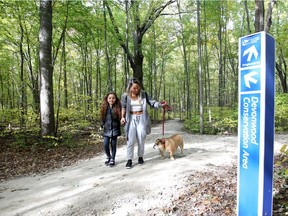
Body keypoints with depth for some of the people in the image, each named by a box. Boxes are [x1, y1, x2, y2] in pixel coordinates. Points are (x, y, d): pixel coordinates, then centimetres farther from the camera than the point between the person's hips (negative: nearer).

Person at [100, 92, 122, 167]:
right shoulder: (104, 108, 3)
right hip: (106, 129, 2)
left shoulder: (117, 108, -6)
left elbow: (120, 119, -4)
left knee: (113, 144, 7)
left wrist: (119, 130, -10)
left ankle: (112, 159, 24)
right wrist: (102, 126, 5)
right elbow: (102, 118, 11)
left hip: (114, 129, -2)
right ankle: (108, 157, 26)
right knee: (105, 145, -1)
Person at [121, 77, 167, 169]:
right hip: (131, 119, 0)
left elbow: (152, 103, -4)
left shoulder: (143, 94, -3)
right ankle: (129, 160, 5)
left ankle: (140, 157, 22)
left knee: (141, 139, 4)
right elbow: (124, 107, 10)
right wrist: (123, 117, 3)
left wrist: (160, 104, -21)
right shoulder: (125, 96, -3)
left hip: (141, 118, 0)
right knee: (131, 140, -3)